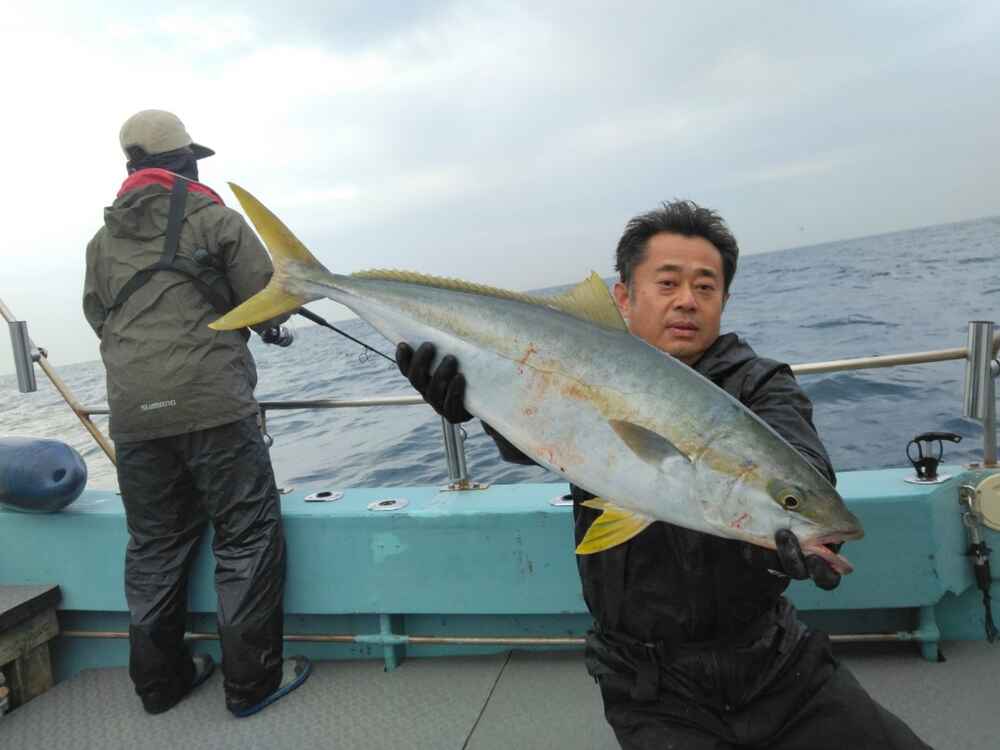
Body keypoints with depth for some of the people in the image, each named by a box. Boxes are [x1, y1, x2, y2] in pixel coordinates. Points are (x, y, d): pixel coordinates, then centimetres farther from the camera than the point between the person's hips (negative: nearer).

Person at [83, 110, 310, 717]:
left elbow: (97, 316, 21)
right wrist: (274, 330, 19)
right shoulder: (214, 217, 0)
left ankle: (160, 679, 26)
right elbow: (268, 298, -3)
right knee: (248, 537, 2)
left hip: (132, 414, 6)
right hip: (212, 405, -6)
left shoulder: (103, 239, 16)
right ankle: (253, 680, 7)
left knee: (154, 546, 14)